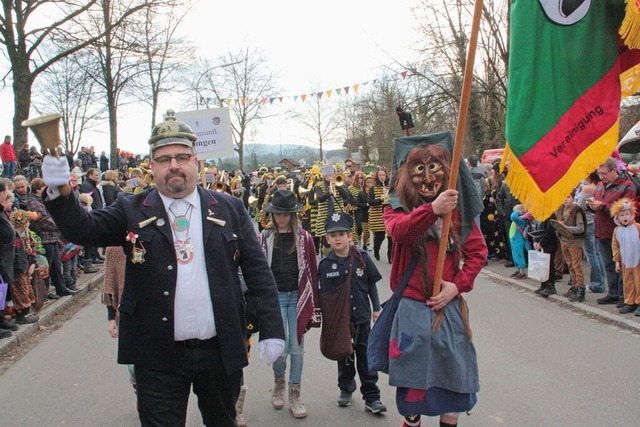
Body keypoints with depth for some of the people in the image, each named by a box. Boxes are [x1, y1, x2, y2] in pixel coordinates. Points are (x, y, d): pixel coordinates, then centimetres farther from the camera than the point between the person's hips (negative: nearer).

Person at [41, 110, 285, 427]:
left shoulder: (229, 209, 2)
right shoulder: (131, 211, 1)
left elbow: (258, 271, 1)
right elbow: (84, 230, -13)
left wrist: (271, 329, -5)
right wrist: (60, 192, -31)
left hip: (221, 350, 2)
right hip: (158, 356, -1)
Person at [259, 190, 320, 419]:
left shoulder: (304, 238, -1)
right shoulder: (265, 237, -1)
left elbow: (312, 271, 0)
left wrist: (314, 303, -2)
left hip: (298, 296, 1)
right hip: (275, 296, -1)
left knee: (297, 348, 5)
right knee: (281, 347, -5)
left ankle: (294, 396, 21)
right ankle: (279, 382, 26)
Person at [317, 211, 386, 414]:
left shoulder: (361, 258, -7)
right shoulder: (325, 264, -8)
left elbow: (371, 285, 2)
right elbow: (323, 294, -3)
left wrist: (376, 309, 3)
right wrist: (326, 319, -2)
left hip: (362, 316, 0)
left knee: (366, 356, 5)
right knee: (344, 355, 16)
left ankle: (371, 397, 13)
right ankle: (346, 389, 35)